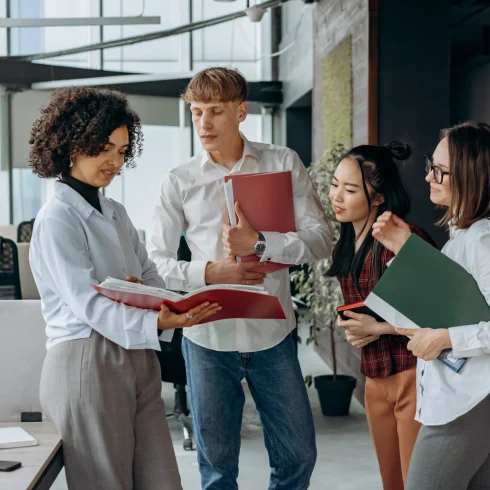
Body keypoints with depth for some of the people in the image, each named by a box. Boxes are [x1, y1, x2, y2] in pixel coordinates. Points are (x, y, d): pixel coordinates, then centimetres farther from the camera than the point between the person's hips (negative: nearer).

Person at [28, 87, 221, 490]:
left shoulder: (115, 213, 17)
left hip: (138, 361, 7)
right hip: (86, 363, -7)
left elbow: (150, 275, 14)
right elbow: (87, 303, -19)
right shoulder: (58, 219, -9)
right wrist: (157, 323, -34)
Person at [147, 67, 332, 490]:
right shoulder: (180, 182, 0)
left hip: (272, 333, 0)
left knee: (298, 456, 11)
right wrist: (209, 272, -17)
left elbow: (320, 239, -7)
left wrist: (260, 244, -22)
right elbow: (156, 261, 0)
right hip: (208, 337, 0)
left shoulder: (283, 164, -1)